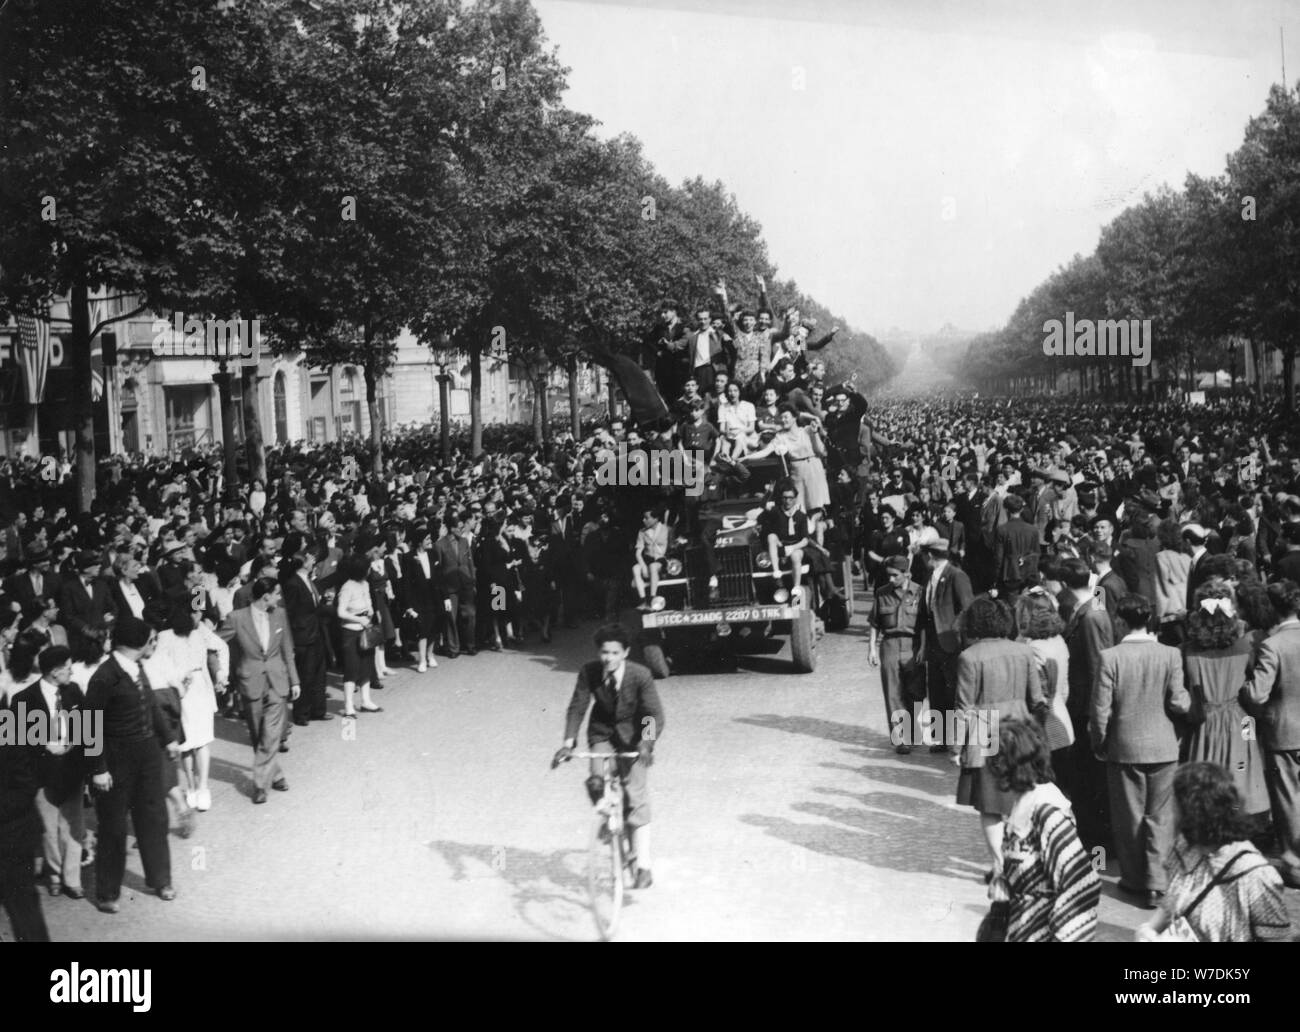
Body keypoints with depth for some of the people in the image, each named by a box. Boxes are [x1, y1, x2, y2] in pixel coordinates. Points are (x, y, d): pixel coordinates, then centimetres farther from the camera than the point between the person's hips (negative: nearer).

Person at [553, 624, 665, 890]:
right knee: (596, 783, -22)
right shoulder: (589, 673, -16)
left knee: (637, 798, -9)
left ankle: (643, 866, -3)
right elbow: (577, 707, -13)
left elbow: (655, 714, -23)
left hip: (633, 737, -2)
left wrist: (647, 743, -38)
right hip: (602, 733, 2)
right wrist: (568, 743, -24)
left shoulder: (640, 676, -23)